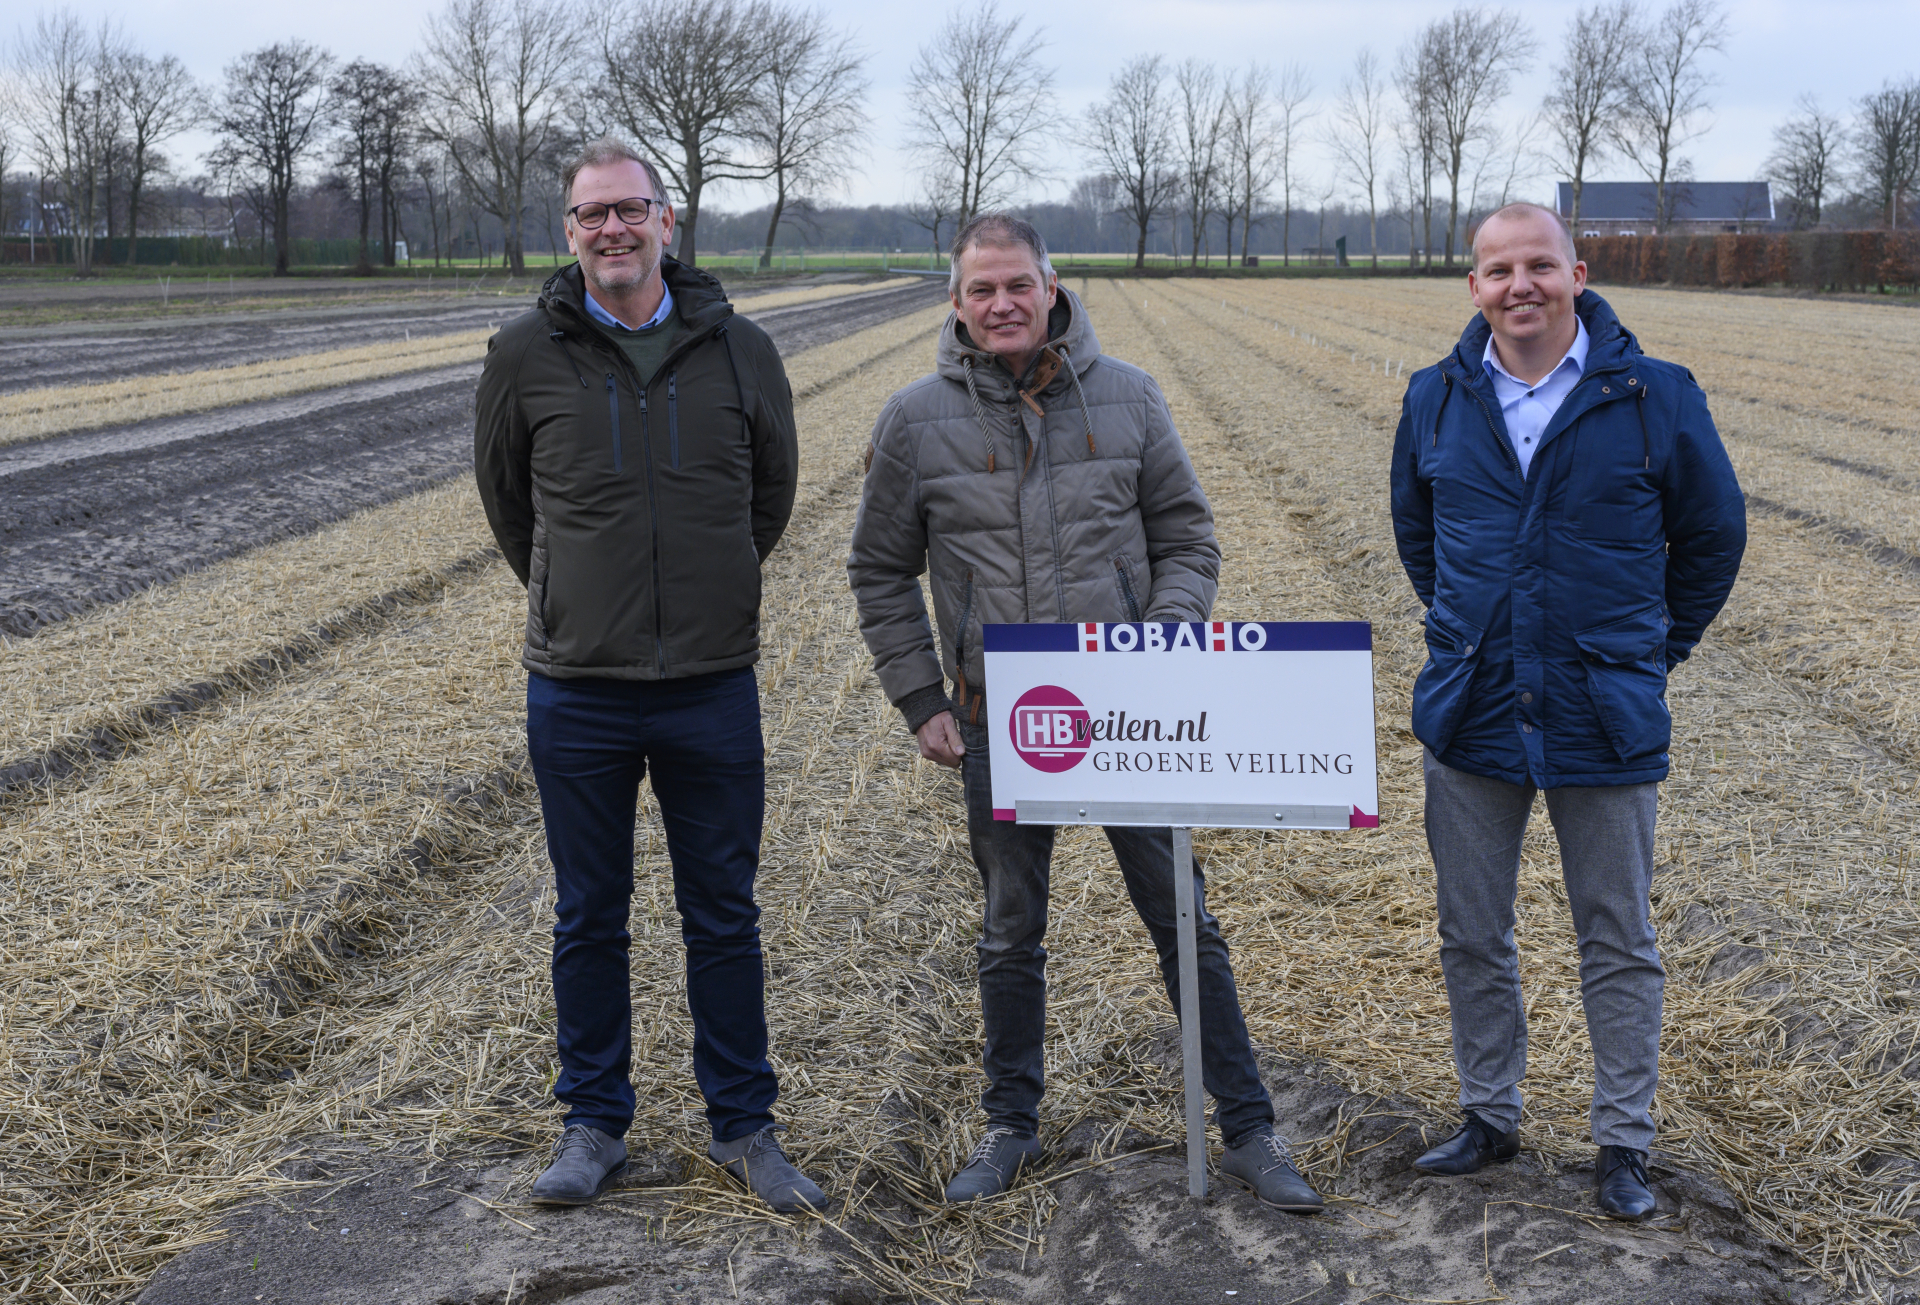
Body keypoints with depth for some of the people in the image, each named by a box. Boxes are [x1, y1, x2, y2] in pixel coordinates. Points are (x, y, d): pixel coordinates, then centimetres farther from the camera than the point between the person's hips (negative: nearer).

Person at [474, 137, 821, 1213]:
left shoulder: (740, 352, 0)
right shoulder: (527, 357, -2)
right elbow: (505, 495, 13)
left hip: (714, 688, 0)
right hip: (577, 693, 0)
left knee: (724, 918, 10)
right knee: (589, 920, 11)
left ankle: (745, 1126, 24)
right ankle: (595, 1124, 26)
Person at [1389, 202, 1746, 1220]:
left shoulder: (1655, 397, -6)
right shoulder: (1437, 399, 2)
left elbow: (1713, 534, 7)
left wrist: (1658, 647, 8)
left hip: (1606, 720, -3)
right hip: (1470, 717, 3)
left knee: (1618, 944, 8)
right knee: (1471, 937, 12)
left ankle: (1623, 1143, 22)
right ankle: (1490, 1115, 29)